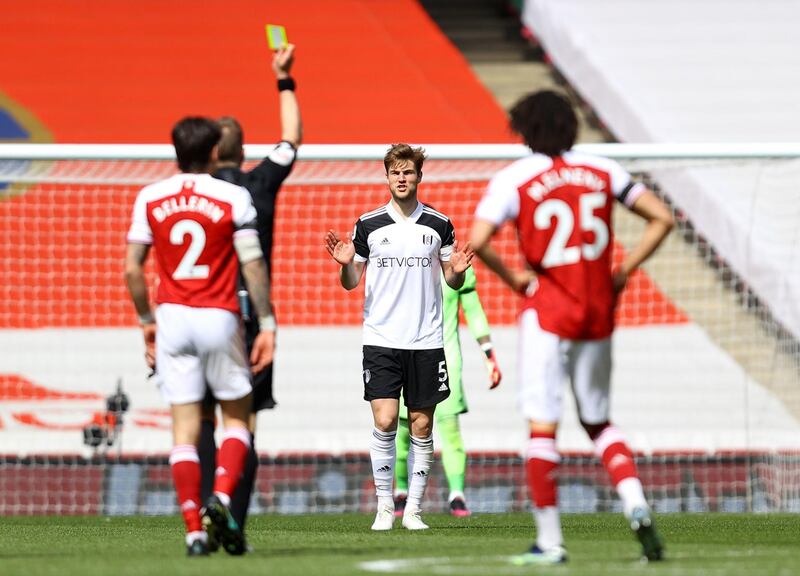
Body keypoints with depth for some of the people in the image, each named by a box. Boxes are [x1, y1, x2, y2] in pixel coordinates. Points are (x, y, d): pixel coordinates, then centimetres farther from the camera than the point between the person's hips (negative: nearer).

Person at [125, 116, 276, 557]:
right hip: (219, 318, -2)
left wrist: (147, 322, 15)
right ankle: (222, 498, -11)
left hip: (172, 319, 2)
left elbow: (132, 268, 4)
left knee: (185, 425, 3)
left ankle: (194, 530, -2)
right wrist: (266, 324, -3)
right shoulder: (233, 197, -4)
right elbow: (253, 265, -8)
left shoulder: (149, 198, 4)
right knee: (237, 416, 12)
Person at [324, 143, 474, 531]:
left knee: (421, 426, 2)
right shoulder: (368, 224, 3)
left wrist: (458, 271, -11)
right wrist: (345, 264, -11)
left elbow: (453, 282, 12)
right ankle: (384, 506, 0)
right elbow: (351, 282, 10)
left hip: (426, 340, 1)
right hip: (381, 339, -1)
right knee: (384, 421, -11)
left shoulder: (439, 225, 5)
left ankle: (413, 510, 9)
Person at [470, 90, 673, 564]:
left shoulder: (513, 180, -6)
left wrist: (512, 278, -3)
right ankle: (636, 503, -4)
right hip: (599, 313, 4)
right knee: (599, 422, 18)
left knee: (542, 426, 0)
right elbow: (662, 217, 9)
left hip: (547, 312, -4)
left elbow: (478, 241, -18)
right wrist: (623, 272, 9)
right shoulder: (602, 171, 6)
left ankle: (550, 540, -1)